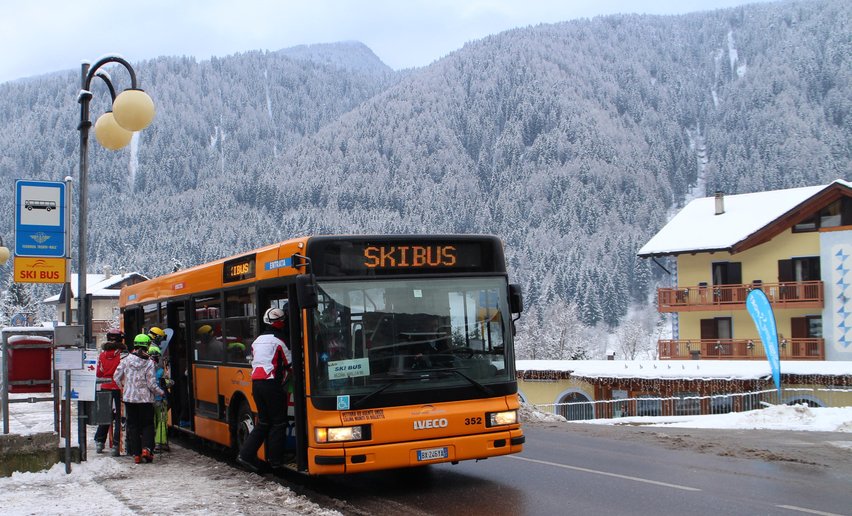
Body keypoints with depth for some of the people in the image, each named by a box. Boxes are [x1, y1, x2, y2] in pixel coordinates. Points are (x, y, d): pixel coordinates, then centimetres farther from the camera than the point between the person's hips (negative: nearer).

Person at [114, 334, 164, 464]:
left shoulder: (126, 360, -3)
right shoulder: (149, 363, -10)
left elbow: (117, 377, 2)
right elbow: (152, 384, -11)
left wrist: (123, 388, 20)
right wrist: (161, 393, 6)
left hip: (129, 398, 2)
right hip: (145, 399, -2)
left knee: (133, 425, 10)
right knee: (147, 424, 11)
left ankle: (136, 454, 7)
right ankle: (146, 448, -10)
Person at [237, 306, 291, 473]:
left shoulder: (257, 341, 16)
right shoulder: (279, 340, -6)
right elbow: (289, 363, 0)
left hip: (256, 383, 7)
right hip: (272, 384, -7)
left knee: (263, 422, 13)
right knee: (278, 423, 3)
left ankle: (245, 454, 4)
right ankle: (275, 460, 5)